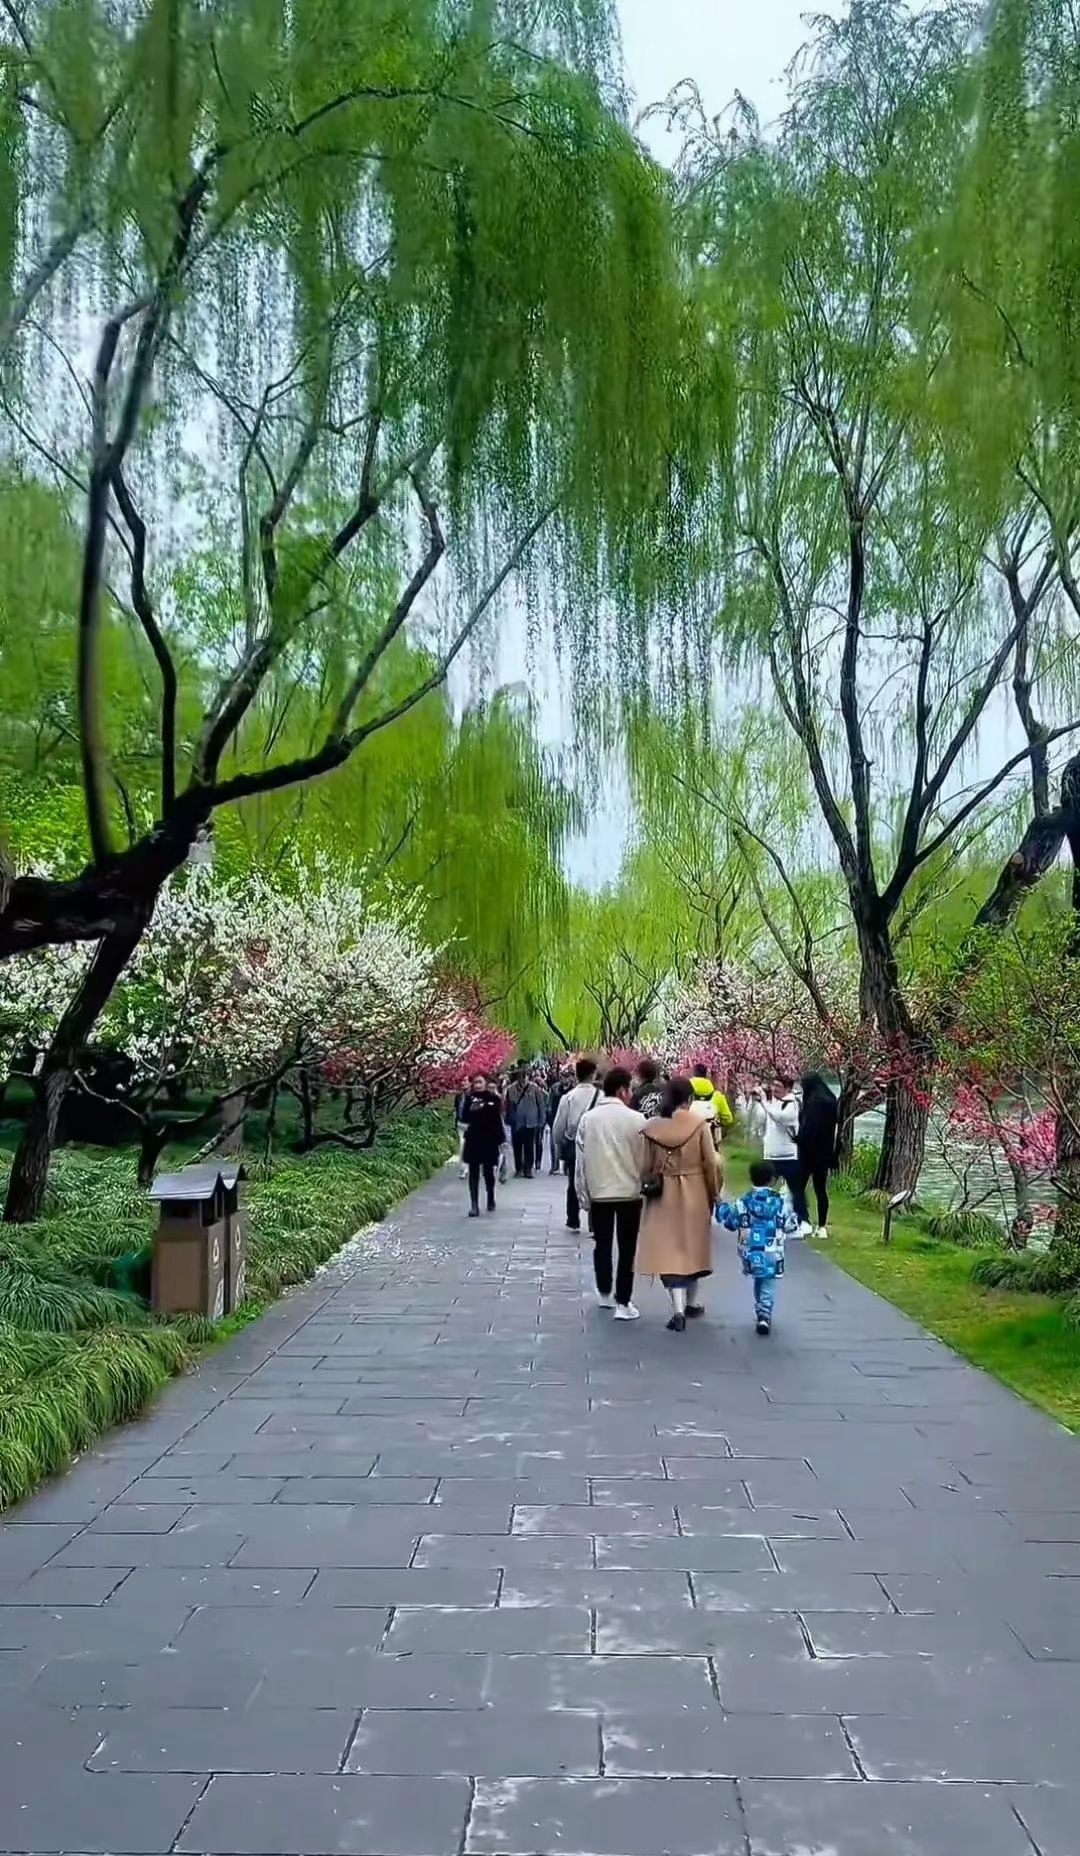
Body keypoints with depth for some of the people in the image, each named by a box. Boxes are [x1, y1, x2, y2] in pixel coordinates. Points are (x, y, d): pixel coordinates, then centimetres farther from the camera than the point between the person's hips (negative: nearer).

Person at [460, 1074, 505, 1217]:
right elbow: (465, 1118, -3)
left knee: (488, 1171, 10)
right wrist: (471, 1109, -23)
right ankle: (474, 1205, -2)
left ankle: (491, 1199, 31)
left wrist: (500, 1141, -1)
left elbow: (498, 1121, -1)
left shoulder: (493, 1098, -2)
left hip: (489, 1140, -1)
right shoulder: (470, 1098, 2)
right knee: (473, 1173, -2)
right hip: (473, 1140, 1)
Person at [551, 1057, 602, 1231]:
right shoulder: (600, 1096, -11)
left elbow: (558, 1127, -1)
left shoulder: (568, 1097, -5)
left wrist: (560, 1149, 11)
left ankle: (573, 1222, 22)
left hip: (571, 1145, 2)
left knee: (573, 1185, 16)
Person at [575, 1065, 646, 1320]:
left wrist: (583, 1194, 8)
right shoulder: (636, 1119, -12)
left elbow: (581, 1159, 0)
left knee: (602, 1244, 18)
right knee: (627, 1248, 5)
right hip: (629, 1191, -3)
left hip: (598, 1192, 3)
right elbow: (645, 1158, -7)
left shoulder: (588, 1118, -2)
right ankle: (623, 1303, 4)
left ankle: (605, 1293, 31)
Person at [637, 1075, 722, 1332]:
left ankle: (678, 1309, -11)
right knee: (693, 1246, 16)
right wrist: (714, 1194, 6)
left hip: (664, 1196, 0)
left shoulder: (652, 1127, -5)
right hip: (694, 1194, 0)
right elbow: (711, 1163, -7)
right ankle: (691, 1303, 30)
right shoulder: (699, 1125, -10)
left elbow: (647, 1166, 0)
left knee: (669, 1249, 1)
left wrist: (647, 1187, 15)